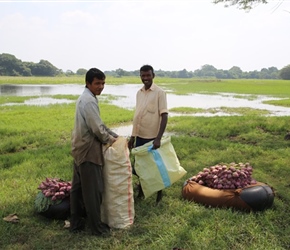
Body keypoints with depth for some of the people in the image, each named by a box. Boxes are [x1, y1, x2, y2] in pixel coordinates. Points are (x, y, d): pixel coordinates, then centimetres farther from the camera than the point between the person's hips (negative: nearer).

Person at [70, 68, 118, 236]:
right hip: (88, 150, -11)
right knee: (93, 190, 0)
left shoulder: (85, 98, 14)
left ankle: (76, 223, 27)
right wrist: (110, 140, -3)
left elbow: (98, 123, 20)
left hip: (81, 148, 11)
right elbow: (97, 128, -21)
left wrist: (115, 135, 15)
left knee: (78, 188, 16)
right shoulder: (89, 101, -19)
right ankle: (97, 227, 12)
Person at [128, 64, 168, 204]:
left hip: (153, 137, -6)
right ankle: (140, 192, 33)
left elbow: (164, 116, -17)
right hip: (140, 137, 6)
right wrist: (132, 136, 13)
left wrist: (158, 138, -26)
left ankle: (159, 195, 23)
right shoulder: (139, 93, 8)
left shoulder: (159, 92, -11)